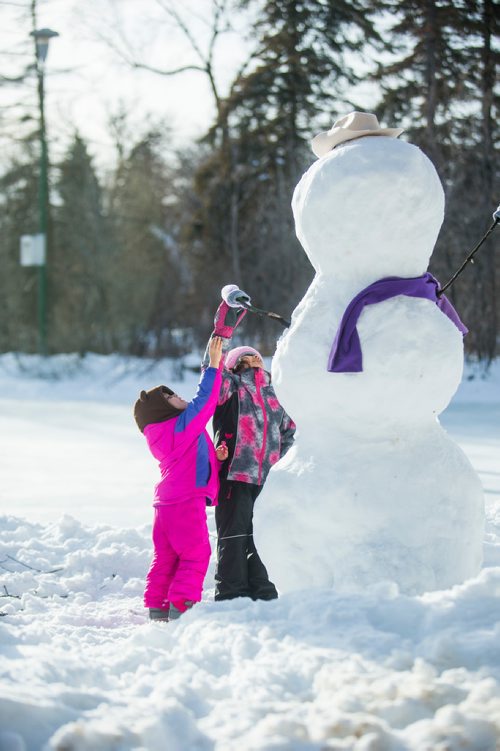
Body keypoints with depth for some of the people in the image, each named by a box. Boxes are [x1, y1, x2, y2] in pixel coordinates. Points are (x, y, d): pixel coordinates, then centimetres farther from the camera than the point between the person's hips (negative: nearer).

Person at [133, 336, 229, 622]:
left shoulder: (164, 435, 19)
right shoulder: (183, 424, -10)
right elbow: (205, 399, -16)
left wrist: (214, 457, 8)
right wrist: (214, 365, -12)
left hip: (166, 504, 10)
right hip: (186, 502, -10)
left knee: (166, 557, 13)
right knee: (196, 555, -6)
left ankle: (157, 608, 16)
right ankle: (181, 606, -10)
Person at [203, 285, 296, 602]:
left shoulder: (271, 397, 21)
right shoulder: (229, 389, 5)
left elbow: (289, 430, 35)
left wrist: (279, 457, 19)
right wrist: (225, 325, -21)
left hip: (267, 480, 5)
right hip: (235, 476, -5)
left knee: (263, 538, 10)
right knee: (234, 537, -4)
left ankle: (262, 592, 18)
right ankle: (231, 594, 0)